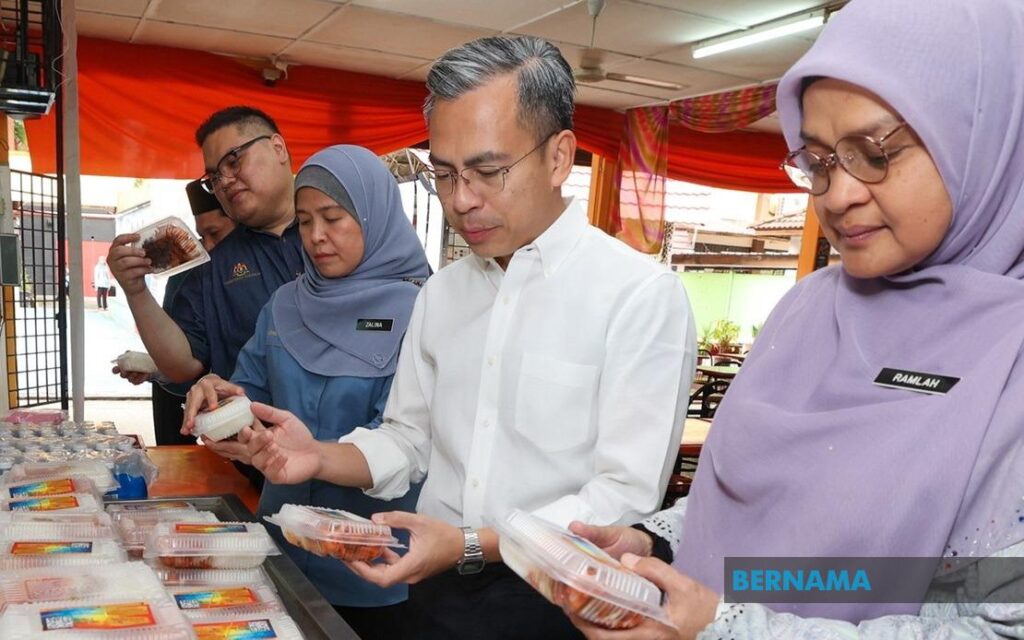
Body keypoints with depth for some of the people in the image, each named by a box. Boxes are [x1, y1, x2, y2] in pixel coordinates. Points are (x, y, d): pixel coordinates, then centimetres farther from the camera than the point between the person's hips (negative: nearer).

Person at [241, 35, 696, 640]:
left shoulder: (643, 295, -16)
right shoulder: (440, 293, 4)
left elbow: (625, 497, -19)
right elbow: (409, 439, 8)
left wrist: (471, 544, -26)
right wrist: (323, 457, -10)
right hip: (436, 591, 5)